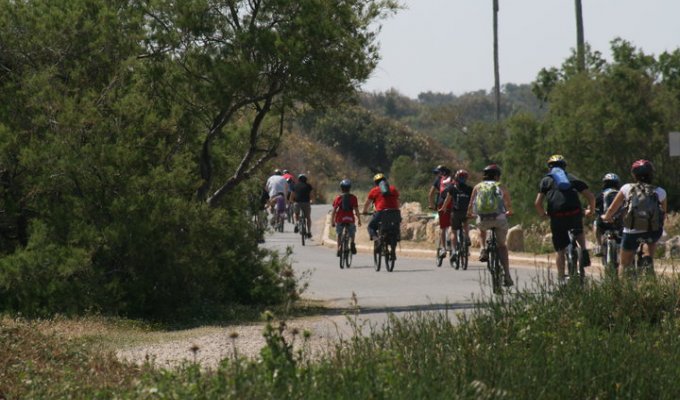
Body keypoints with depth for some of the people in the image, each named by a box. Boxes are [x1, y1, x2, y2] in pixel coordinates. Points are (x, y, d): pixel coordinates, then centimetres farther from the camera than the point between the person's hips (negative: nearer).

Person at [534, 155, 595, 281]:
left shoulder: (546, 180, 15)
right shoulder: (572, 178, 20)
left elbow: (537, 203, 2)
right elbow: (591, 196, 11)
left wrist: (543, 214, 21)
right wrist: (590, 210, 28)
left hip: (557, 217, -2)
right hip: (575, 214, 2)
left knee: (560, 250, 8)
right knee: (579, 232, 33)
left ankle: (561, 278, 5)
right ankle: (584, 250, 5)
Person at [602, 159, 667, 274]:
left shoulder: (627, 188, 4)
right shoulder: (659, 192, 5)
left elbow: (612, 209, 10)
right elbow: (663, 216, 17)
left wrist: (606, 217, 33)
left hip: (631, 232, -1)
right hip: (653, 233, 1)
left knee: (625, 266, 19)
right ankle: (648, 259, 11)